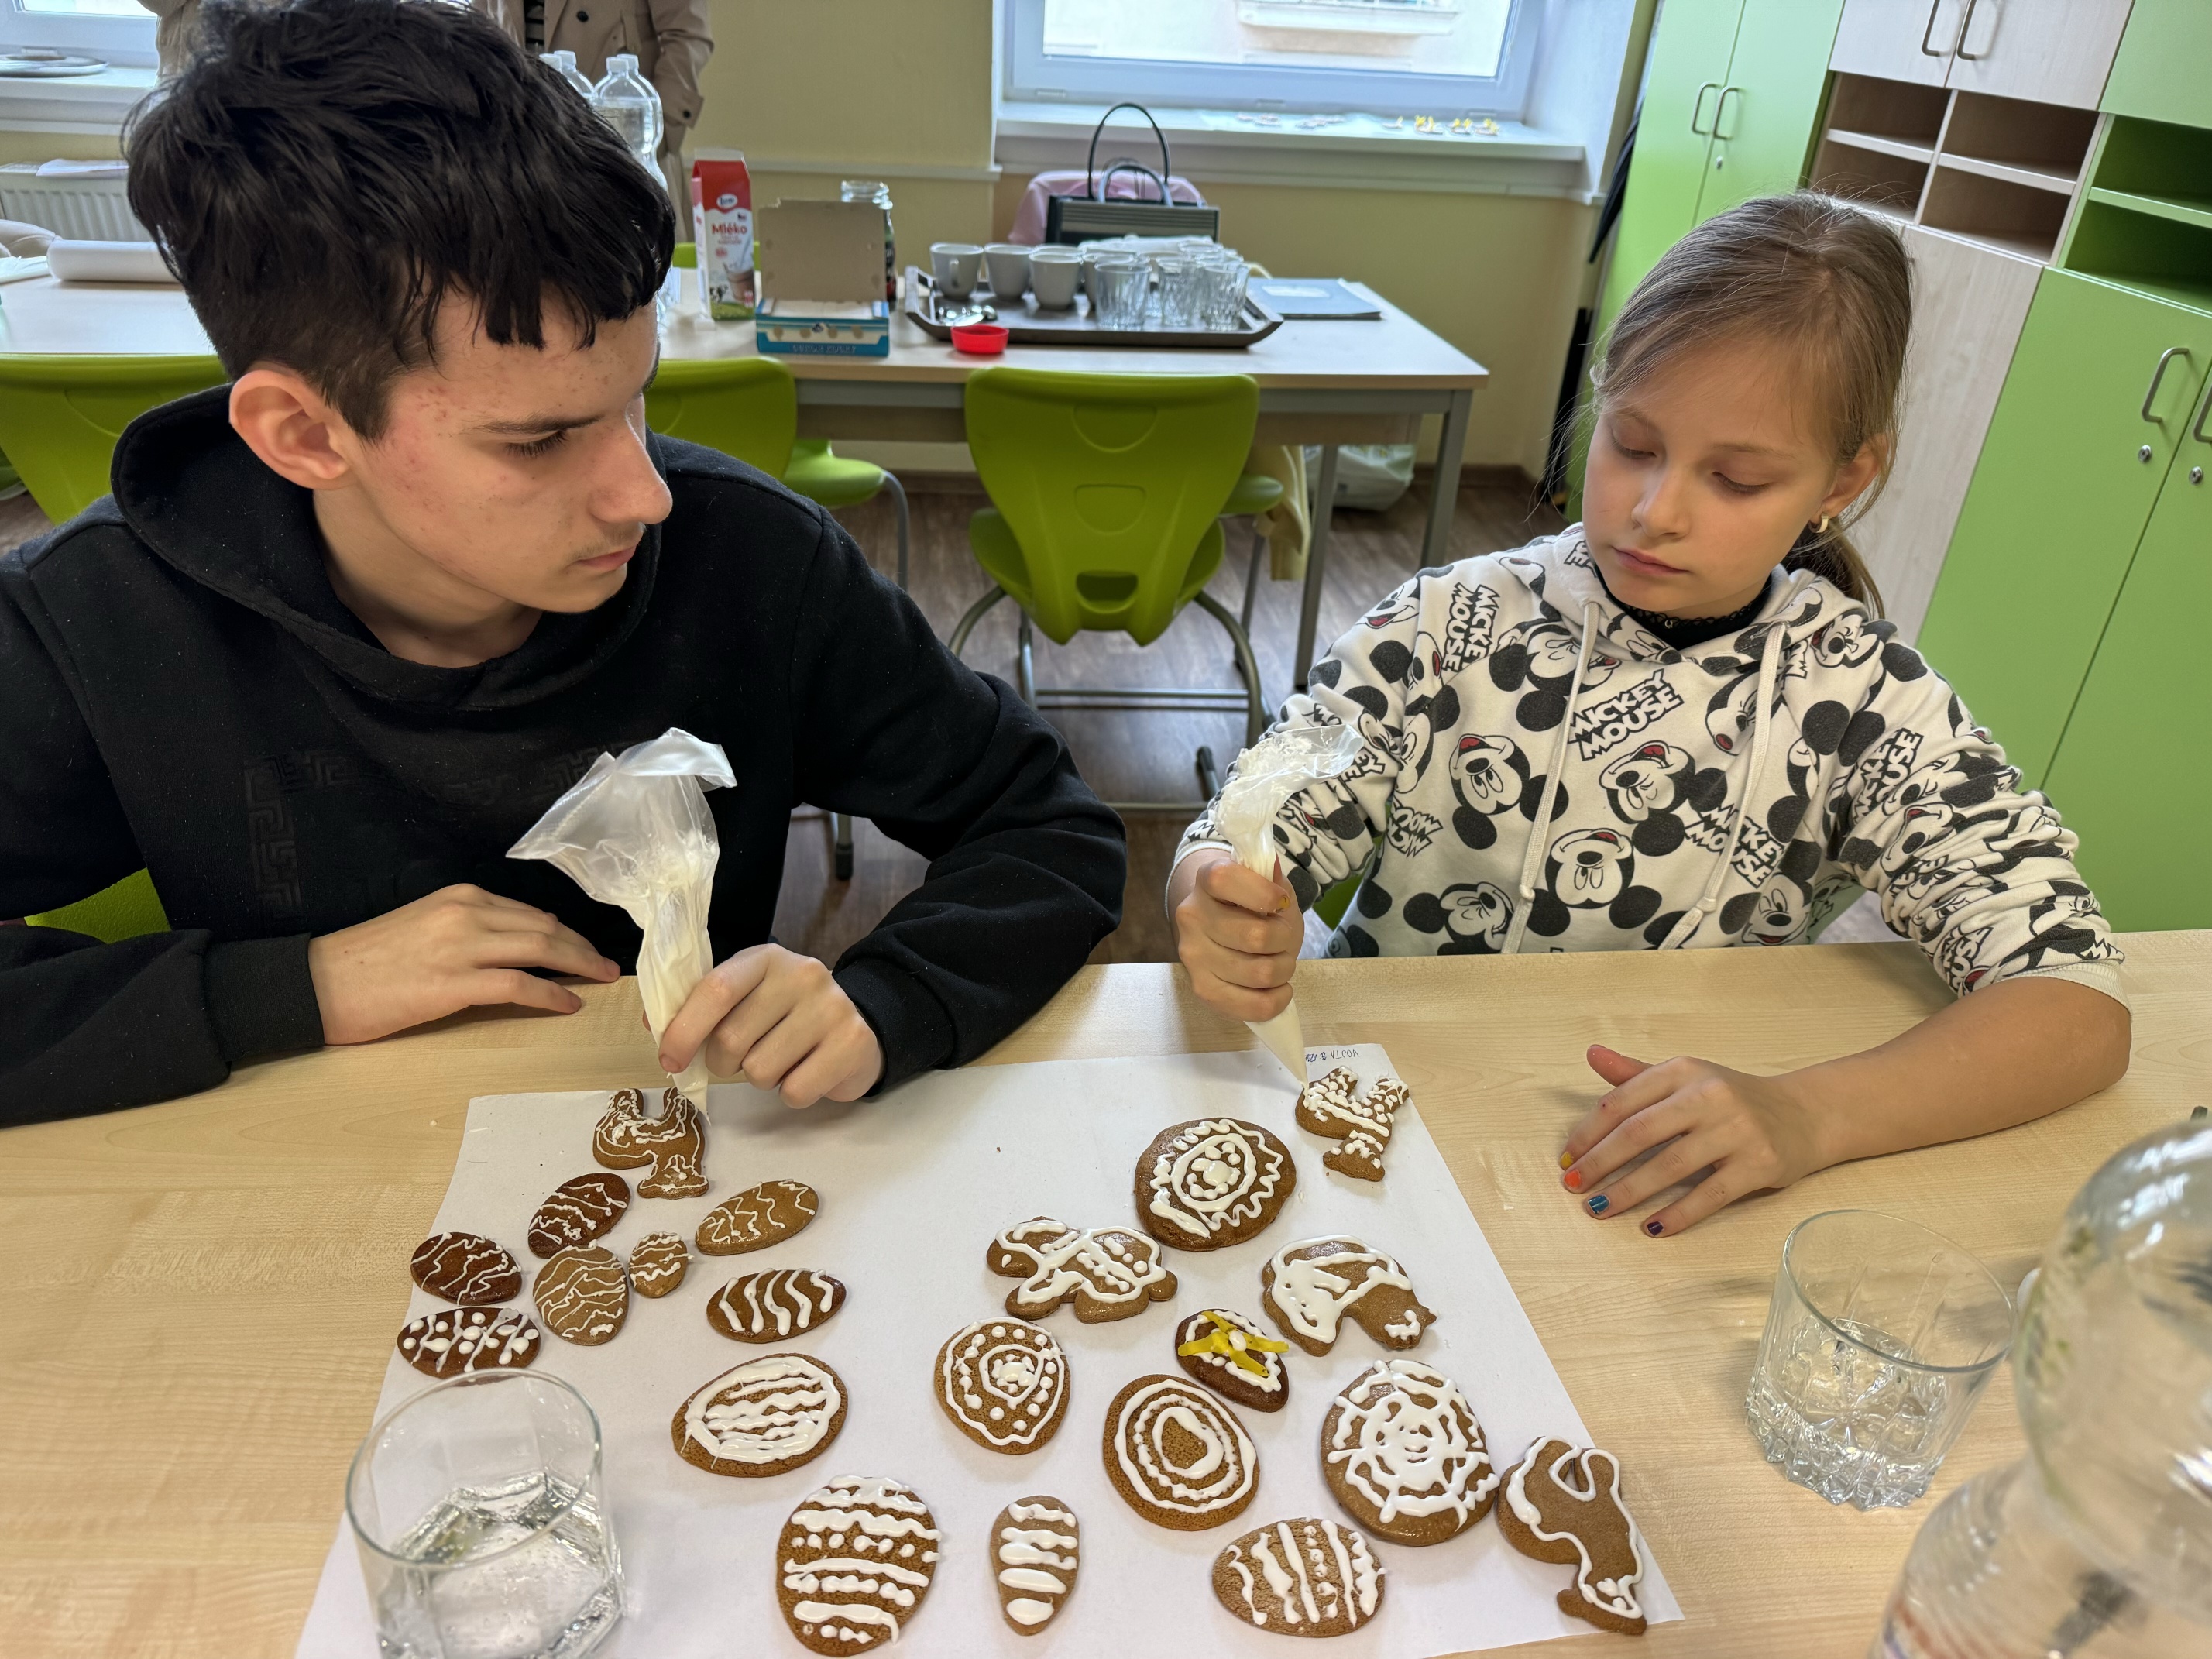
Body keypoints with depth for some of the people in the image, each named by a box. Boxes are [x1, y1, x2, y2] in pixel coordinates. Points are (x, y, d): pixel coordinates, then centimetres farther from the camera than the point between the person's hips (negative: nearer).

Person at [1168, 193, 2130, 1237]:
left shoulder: (1860, 700, -7)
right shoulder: (1448, 626, -7)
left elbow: (2081, 1004, -10)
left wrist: (1808, 1114, -28)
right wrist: (1221, 911, -32)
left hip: (1665, 1203, -1)